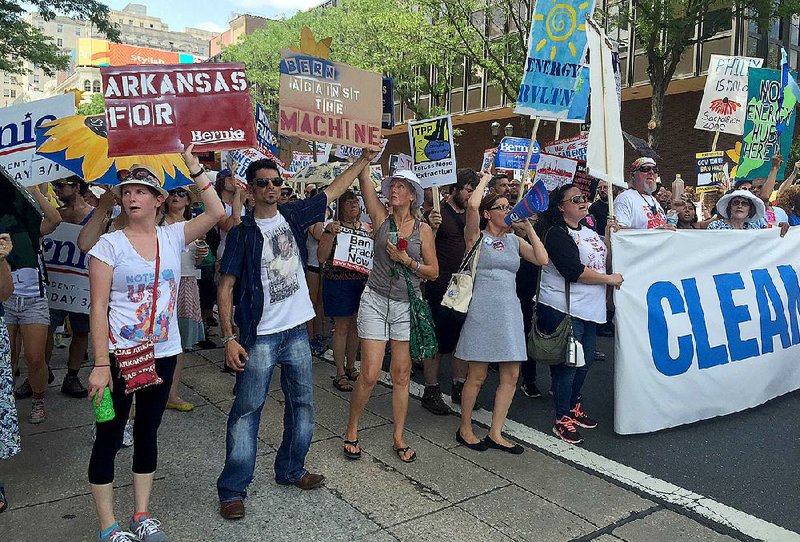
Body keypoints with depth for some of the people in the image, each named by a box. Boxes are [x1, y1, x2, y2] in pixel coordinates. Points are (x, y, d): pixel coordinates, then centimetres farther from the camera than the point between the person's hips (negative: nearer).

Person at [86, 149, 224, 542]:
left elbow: (216, 212, -9)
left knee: (147, 432, 15)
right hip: (119, 355, -3)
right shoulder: (109, 244, -8)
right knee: (109, 437, 6)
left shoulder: (171, 237, 1)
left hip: (163, 352, 4)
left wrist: (194, 166, -9)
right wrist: (101, 364, -15)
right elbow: (98, 307, -10)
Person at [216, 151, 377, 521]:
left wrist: (365, 159, 17)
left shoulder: (293, 216, 4)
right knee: (246, 410, 0)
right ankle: (232, 490, 11)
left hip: (297, 330, 5)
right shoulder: (243, 232, -8)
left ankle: (291, 470, 31)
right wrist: (229, 339, -14)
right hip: (259, 336, -5)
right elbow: (225, 287, -9)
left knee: (302, 405, 13)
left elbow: (333, 190, 15)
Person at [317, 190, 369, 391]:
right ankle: (340, 374, 10)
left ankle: (350, 366, 27)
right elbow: (322, 257, -12)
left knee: (355, 326, 11)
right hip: (338, 282, -5)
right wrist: (330, 233, -22)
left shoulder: (365, 228, 10)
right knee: (342, 327, 0)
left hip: (362, 282, 5)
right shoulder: (333, 227, -5)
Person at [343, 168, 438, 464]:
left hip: (408, 306, 1)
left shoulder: (423, 229, 2)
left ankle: (398, 437, 21)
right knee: (369, 375, -3)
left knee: (401, 376, 7)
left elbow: (434, 272, 2)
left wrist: (407, 261, -11)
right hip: (376, 301, -1)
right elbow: (363, 177, -7)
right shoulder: (380, 217, 1)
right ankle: (351, 430, 19)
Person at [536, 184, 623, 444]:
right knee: (566, 364, -3)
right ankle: (562, 420, 8)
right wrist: (610, 279, -13)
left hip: (588, 309, 9)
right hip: (562, 309, -9)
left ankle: (574, 407, 33)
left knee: (585, 360, 16)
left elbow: (605, 261, 18)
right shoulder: (557, 234, -13)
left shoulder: (588, 231, 15)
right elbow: (574, 271, -22)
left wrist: (609, 236, 6)